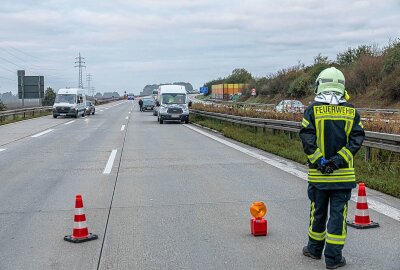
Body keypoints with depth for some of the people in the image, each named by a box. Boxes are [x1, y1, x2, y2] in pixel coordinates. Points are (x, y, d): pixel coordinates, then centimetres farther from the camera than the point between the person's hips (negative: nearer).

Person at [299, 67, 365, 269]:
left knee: (318, 211, 14)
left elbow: (307, 139, -12)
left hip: (318, 174, 0)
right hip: (343, 174, 0)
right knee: (338, 214, 4)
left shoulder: (312, 110, -3)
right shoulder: (351, 111, 1)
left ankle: (314, 248, 30)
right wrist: (339, 159, -10)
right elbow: (357, 139, -6)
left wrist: (319, 161, -10)